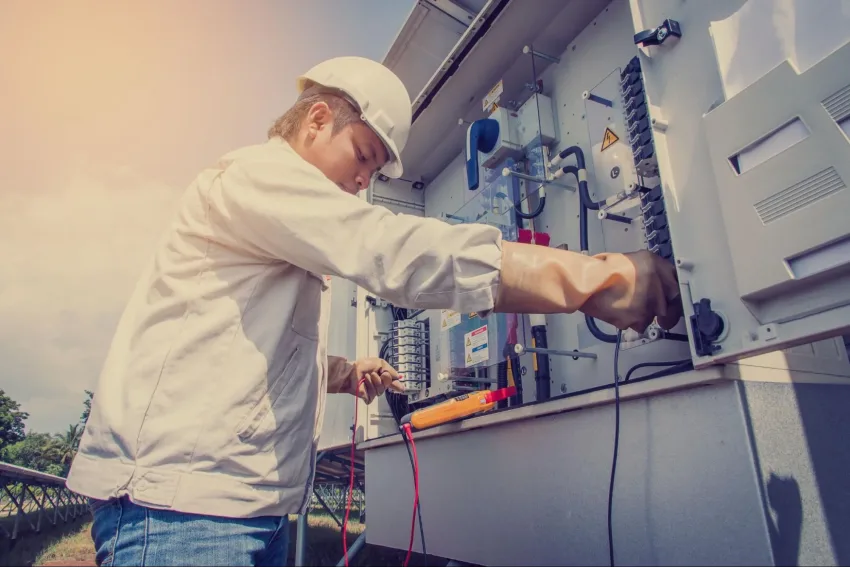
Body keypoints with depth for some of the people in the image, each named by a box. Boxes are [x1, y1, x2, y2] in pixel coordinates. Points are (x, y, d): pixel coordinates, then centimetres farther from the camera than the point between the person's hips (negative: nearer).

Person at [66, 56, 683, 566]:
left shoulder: (290, 242, 20)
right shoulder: (255, 172, -11)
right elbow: (402, 251, -26)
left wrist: (345, 373, 12)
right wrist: (593, 275, -26)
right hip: (180, 503, -9)